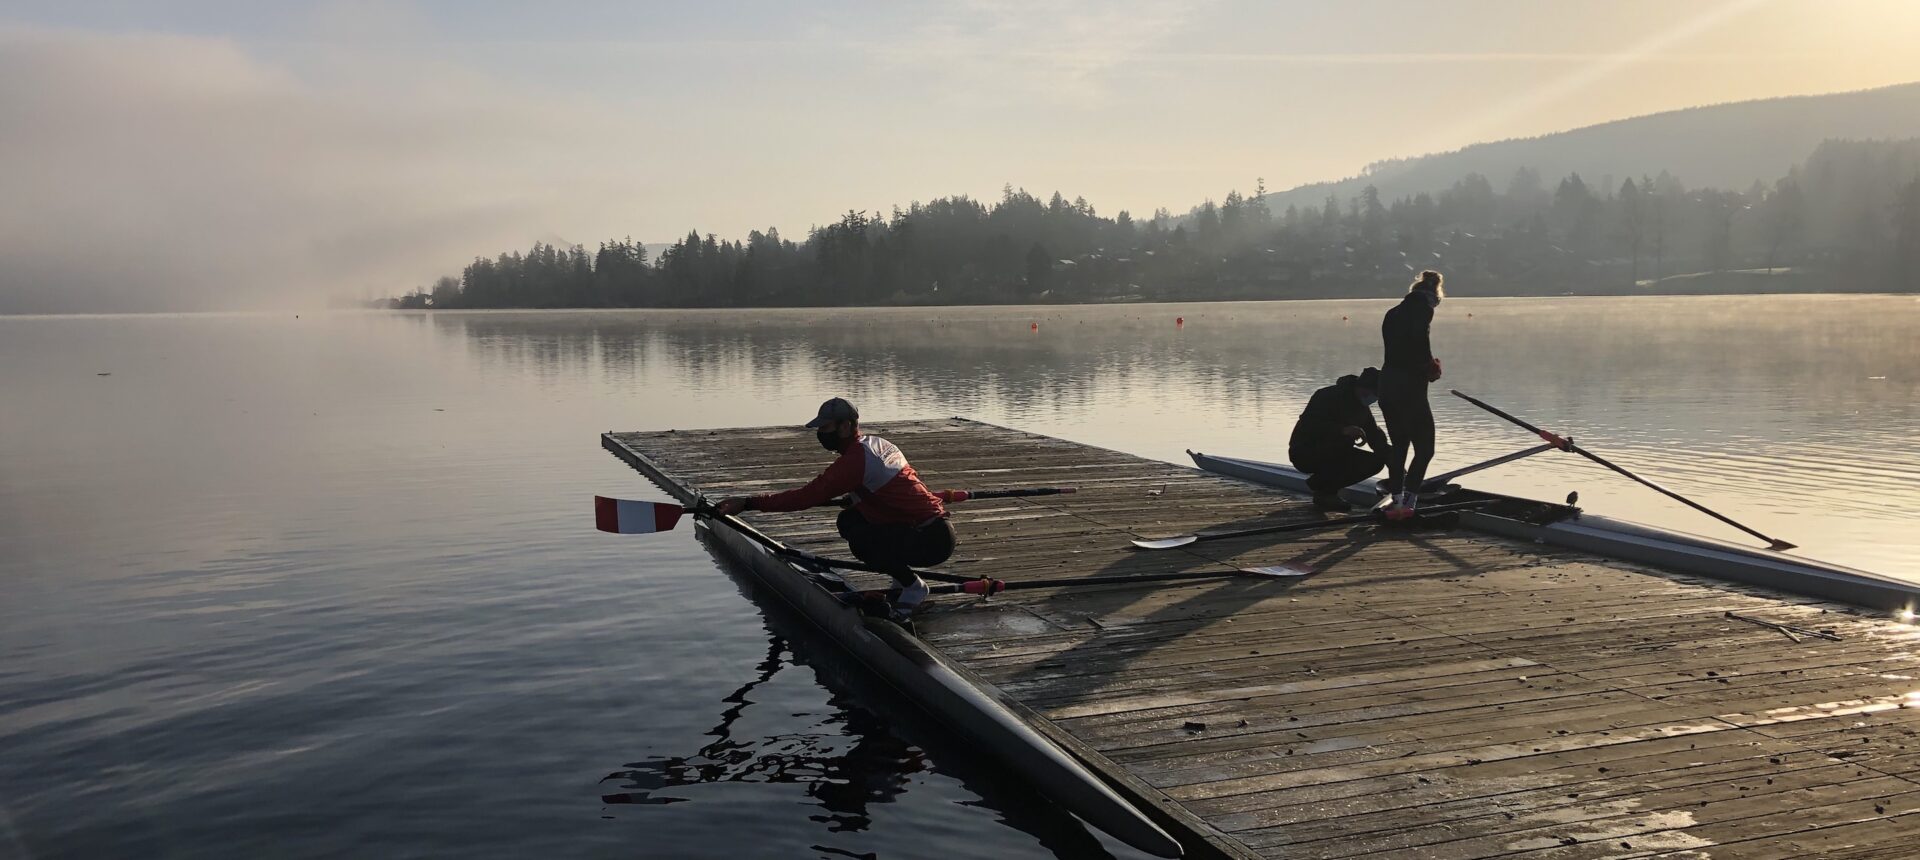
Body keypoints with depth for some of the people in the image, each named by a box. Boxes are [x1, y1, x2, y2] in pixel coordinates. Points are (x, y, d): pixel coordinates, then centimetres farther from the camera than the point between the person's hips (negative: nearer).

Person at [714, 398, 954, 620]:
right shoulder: (877, 444, 9)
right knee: (848, 520, 9)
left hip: (933, 540, -10)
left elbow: (808, 496, -25)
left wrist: (748, 503, -24)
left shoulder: (854, 460, -21)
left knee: (860, 540, -26)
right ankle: (904, 576, 15)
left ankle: (913, 586, -4)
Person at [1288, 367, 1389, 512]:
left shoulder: (1362, 408, 7)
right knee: (1343, 444, -35)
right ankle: (1324, 493, -18)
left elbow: (1376, 438, 9)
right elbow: (1308, 425, -32)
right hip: (1304, 453, -8)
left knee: (1375, 462, -5)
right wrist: (1343, 430, -43)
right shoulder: (1330, 396, -19)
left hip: (1332, 454, 8)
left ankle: (1321, 484, 1)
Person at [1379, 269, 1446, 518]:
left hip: (1388, 385, 7)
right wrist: (1431, 367, -4)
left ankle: (1396, 500, 17)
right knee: (1424, 448, 1)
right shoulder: (1421, 309, -4)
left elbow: (1396, 351, 14)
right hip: (1410, 388, -7)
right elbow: (1420, 344, -20)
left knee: (1398, 444, 16)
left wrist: (1428, 366, 10)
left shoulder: (1393, 313, 18)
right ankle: (1407, 500, -9)